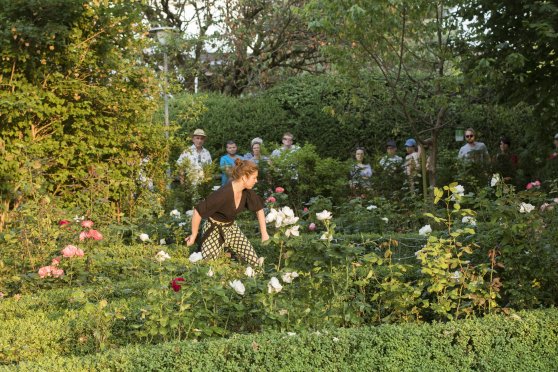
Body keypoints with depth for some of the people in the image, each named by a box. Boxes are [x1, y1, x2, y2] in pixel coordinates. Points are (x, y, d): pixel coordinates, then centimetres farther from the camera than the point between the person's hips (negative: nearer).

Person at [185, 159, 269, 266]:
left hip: (231, 228, 6)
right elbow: (198, 211, -26)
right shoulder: (223, 194, -31)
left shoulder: (247, 192, -9)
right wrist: (194, 236, -15)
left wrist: (264, 233, 8)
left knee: (256, 263, -5)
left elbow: (259, 208, 9)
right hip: (214, 230, -6)